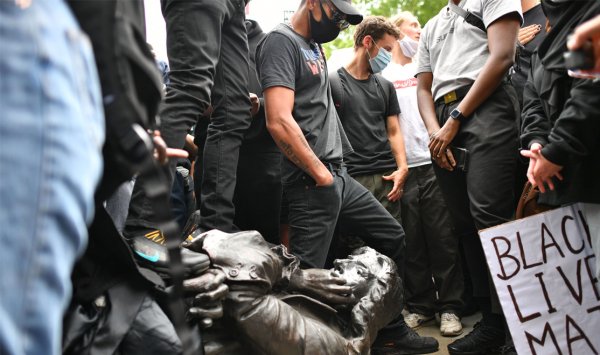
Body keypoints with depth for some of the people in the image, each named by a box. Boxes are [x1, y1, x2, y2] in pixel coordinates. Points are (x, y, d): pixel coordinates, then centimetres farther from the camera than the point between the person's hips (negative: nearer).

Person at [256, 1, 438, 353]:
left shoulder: (315, 47, 18)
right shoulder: (281, 41, -10)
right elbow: (280, 122, -22)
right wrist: (321, 174, -14)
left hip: (339, 175, 10)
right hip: (312, 182, -10)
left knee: (392, 235, 15)